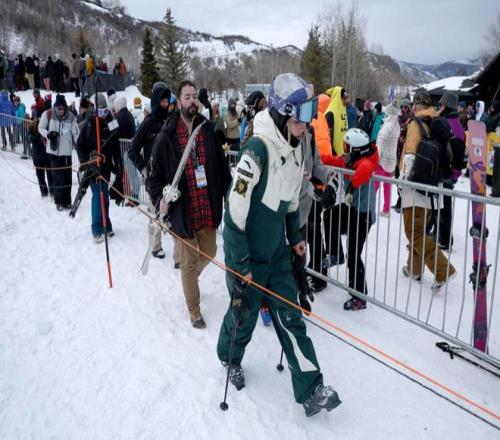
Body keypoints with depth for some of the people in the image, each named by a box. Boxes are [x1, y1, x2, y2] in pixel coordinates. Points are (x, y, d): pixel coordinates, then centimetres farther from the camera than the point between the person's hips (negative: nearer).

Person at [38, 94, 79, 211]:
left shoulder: (71, 117, -2)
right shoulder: (48, 114, -4)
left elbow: (76, 133, 3)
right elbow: (41, 128, 7)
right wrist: (48, 134, -12)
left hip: (66, 151, 1)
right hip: (53, 150, -1)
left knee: (67, 177, 4)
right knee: (58, 177, -3)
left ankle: (67, 202, 18)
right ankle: (59, 201, 12)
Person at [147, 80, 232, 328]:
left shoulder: (209, 131, 3)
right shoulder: (167, 136, -7)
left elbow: (222, 168, 7)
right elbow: (155, 174, -3)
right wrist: (160, 198, -19)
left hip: (209, 209, 4)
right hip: (183, 210, -3)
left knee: (209, 252, 20)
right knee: (189, 262, 9)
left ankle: (191, 276, 54)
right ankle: (194, 311, 28)